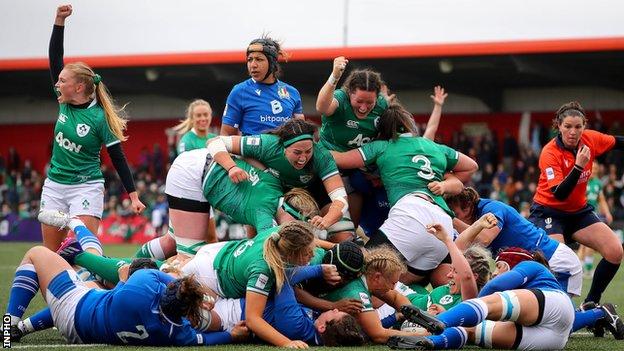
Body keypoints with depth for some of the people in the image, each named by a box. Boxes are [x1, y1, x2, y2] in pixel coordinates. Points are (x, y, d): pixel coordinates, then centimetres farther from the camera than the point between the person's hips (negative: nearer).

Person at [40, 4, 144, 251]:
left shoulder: (99, 118, -14)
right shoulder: (65, 105, 1)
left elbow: (118, 158, -8)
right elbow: (55, 58, -1)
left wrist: (133, 195, -11)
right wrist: (59, 21, -9)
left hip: (86, 187, -6)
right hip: (54, 184, 6)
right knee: (50, 252, 7)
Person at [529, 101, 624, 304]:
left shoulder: (590, 139, -8)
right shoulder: (549, 153, -24)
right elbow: (559, 194, -31)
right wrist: (579, 165, -38)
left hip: (579, 211, 6)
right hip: (549, 212, -6)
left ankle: (591, 303, 5)